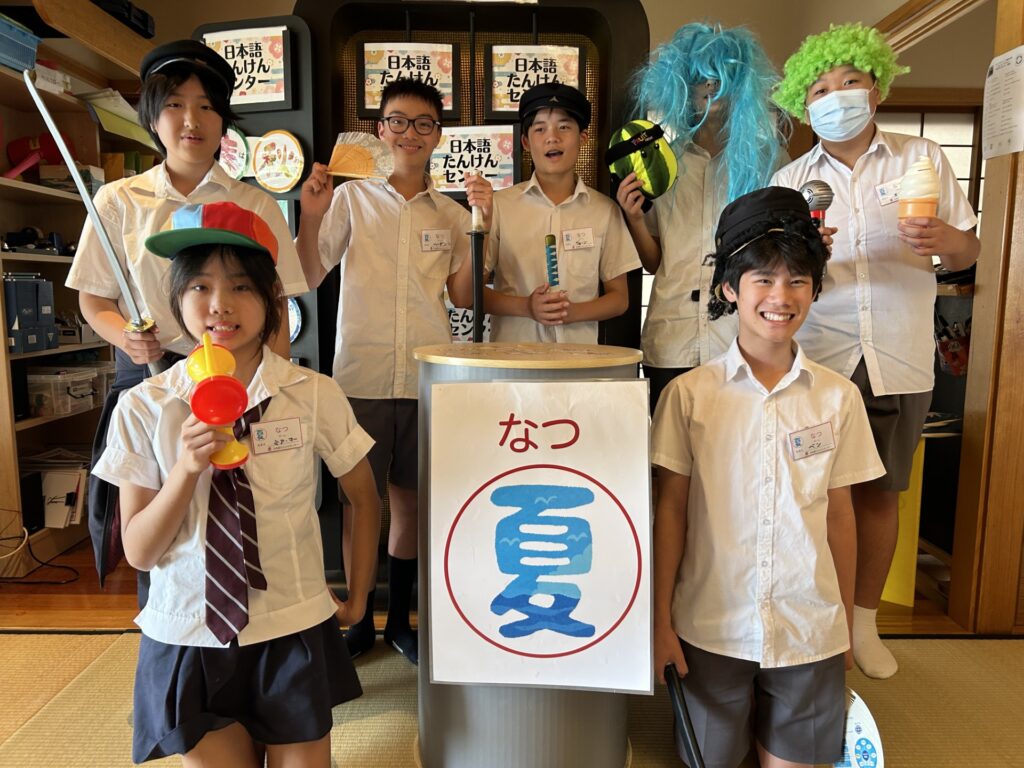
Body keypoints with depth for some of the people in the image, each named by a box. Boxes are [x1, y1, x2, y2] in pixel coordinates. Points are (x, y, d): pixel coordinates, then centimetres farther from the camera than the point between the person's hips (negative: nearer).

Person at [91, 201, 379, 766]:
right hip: (186, 634, 1)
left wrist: (357, 599, 5)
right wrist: (188, 468, -22)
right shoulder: (143, 408, -8)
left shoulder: (315, 396, -12)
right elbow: (138, 551, -6)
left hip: (293, 632, 0)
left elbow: (364, 498, 3)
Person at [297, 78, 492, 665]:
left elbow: (464, 297, 5)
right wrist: (311, 216, -13)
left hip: (427, 376, 2)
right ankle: (359, 620, 23)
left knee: (411, 498, 10)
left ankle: (399, 618, 27)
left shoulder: (451, 213, 10)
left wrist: (480, 225, -4)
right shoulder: (351, 199, 5)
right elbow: (308, 278, 1)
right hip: (361, 373, -1)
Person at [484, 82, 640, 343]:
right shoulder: (499, 204, 3)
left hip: (579, 349, 1)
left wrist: (573, 312, -7)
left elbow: (619, 297, 11)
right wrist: (526, 307, -12)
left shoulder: (605, 210, 8)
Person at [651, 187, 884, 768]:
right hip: (711, 625, -1)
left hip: (810, 629, 1)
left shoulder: (839, 397, -1)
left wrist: (847, 621, 10)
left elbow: (839, 513, 5)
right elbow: (671, 508, -4)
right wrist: (661, 620, -3)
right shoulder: (689, 394, -7)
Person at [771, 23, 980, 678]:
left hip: (900, 360, 1)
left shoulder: (923, 158, 8)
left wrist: (947, 241, -16)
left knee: (880, 493, 10)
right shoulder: (791, 180, 8)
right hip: (817, 358, 0)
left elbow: (970, 251, 8)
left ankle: (865, 620, 28)